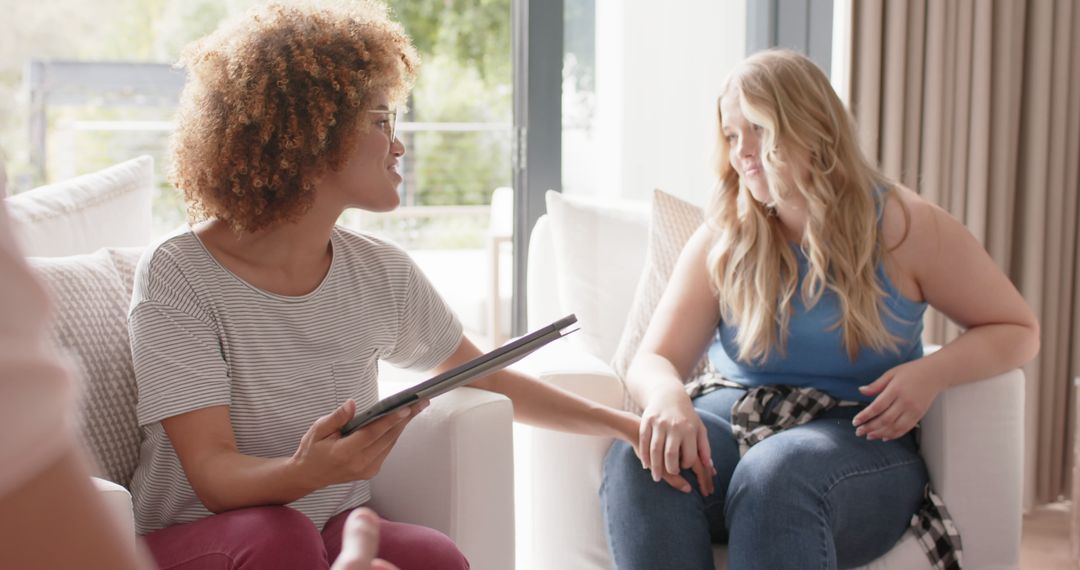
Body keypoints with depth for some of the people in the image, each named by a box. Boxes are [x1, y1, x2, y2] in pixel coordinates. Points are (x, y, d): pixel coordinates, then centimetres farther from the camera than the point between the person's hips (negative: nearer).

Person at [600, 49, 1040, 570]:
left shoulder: (902, 225, 0)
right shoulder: (721, 242, 5)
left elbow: (1018, 330, 7)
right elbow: (652, 361, -3)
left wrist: (934, 372, -14)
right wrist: (668, 397, -29)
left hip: (857, 439, -2)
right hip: (733, 420, 2)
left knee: (775, 472, -38)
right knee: (637, 458, -32)